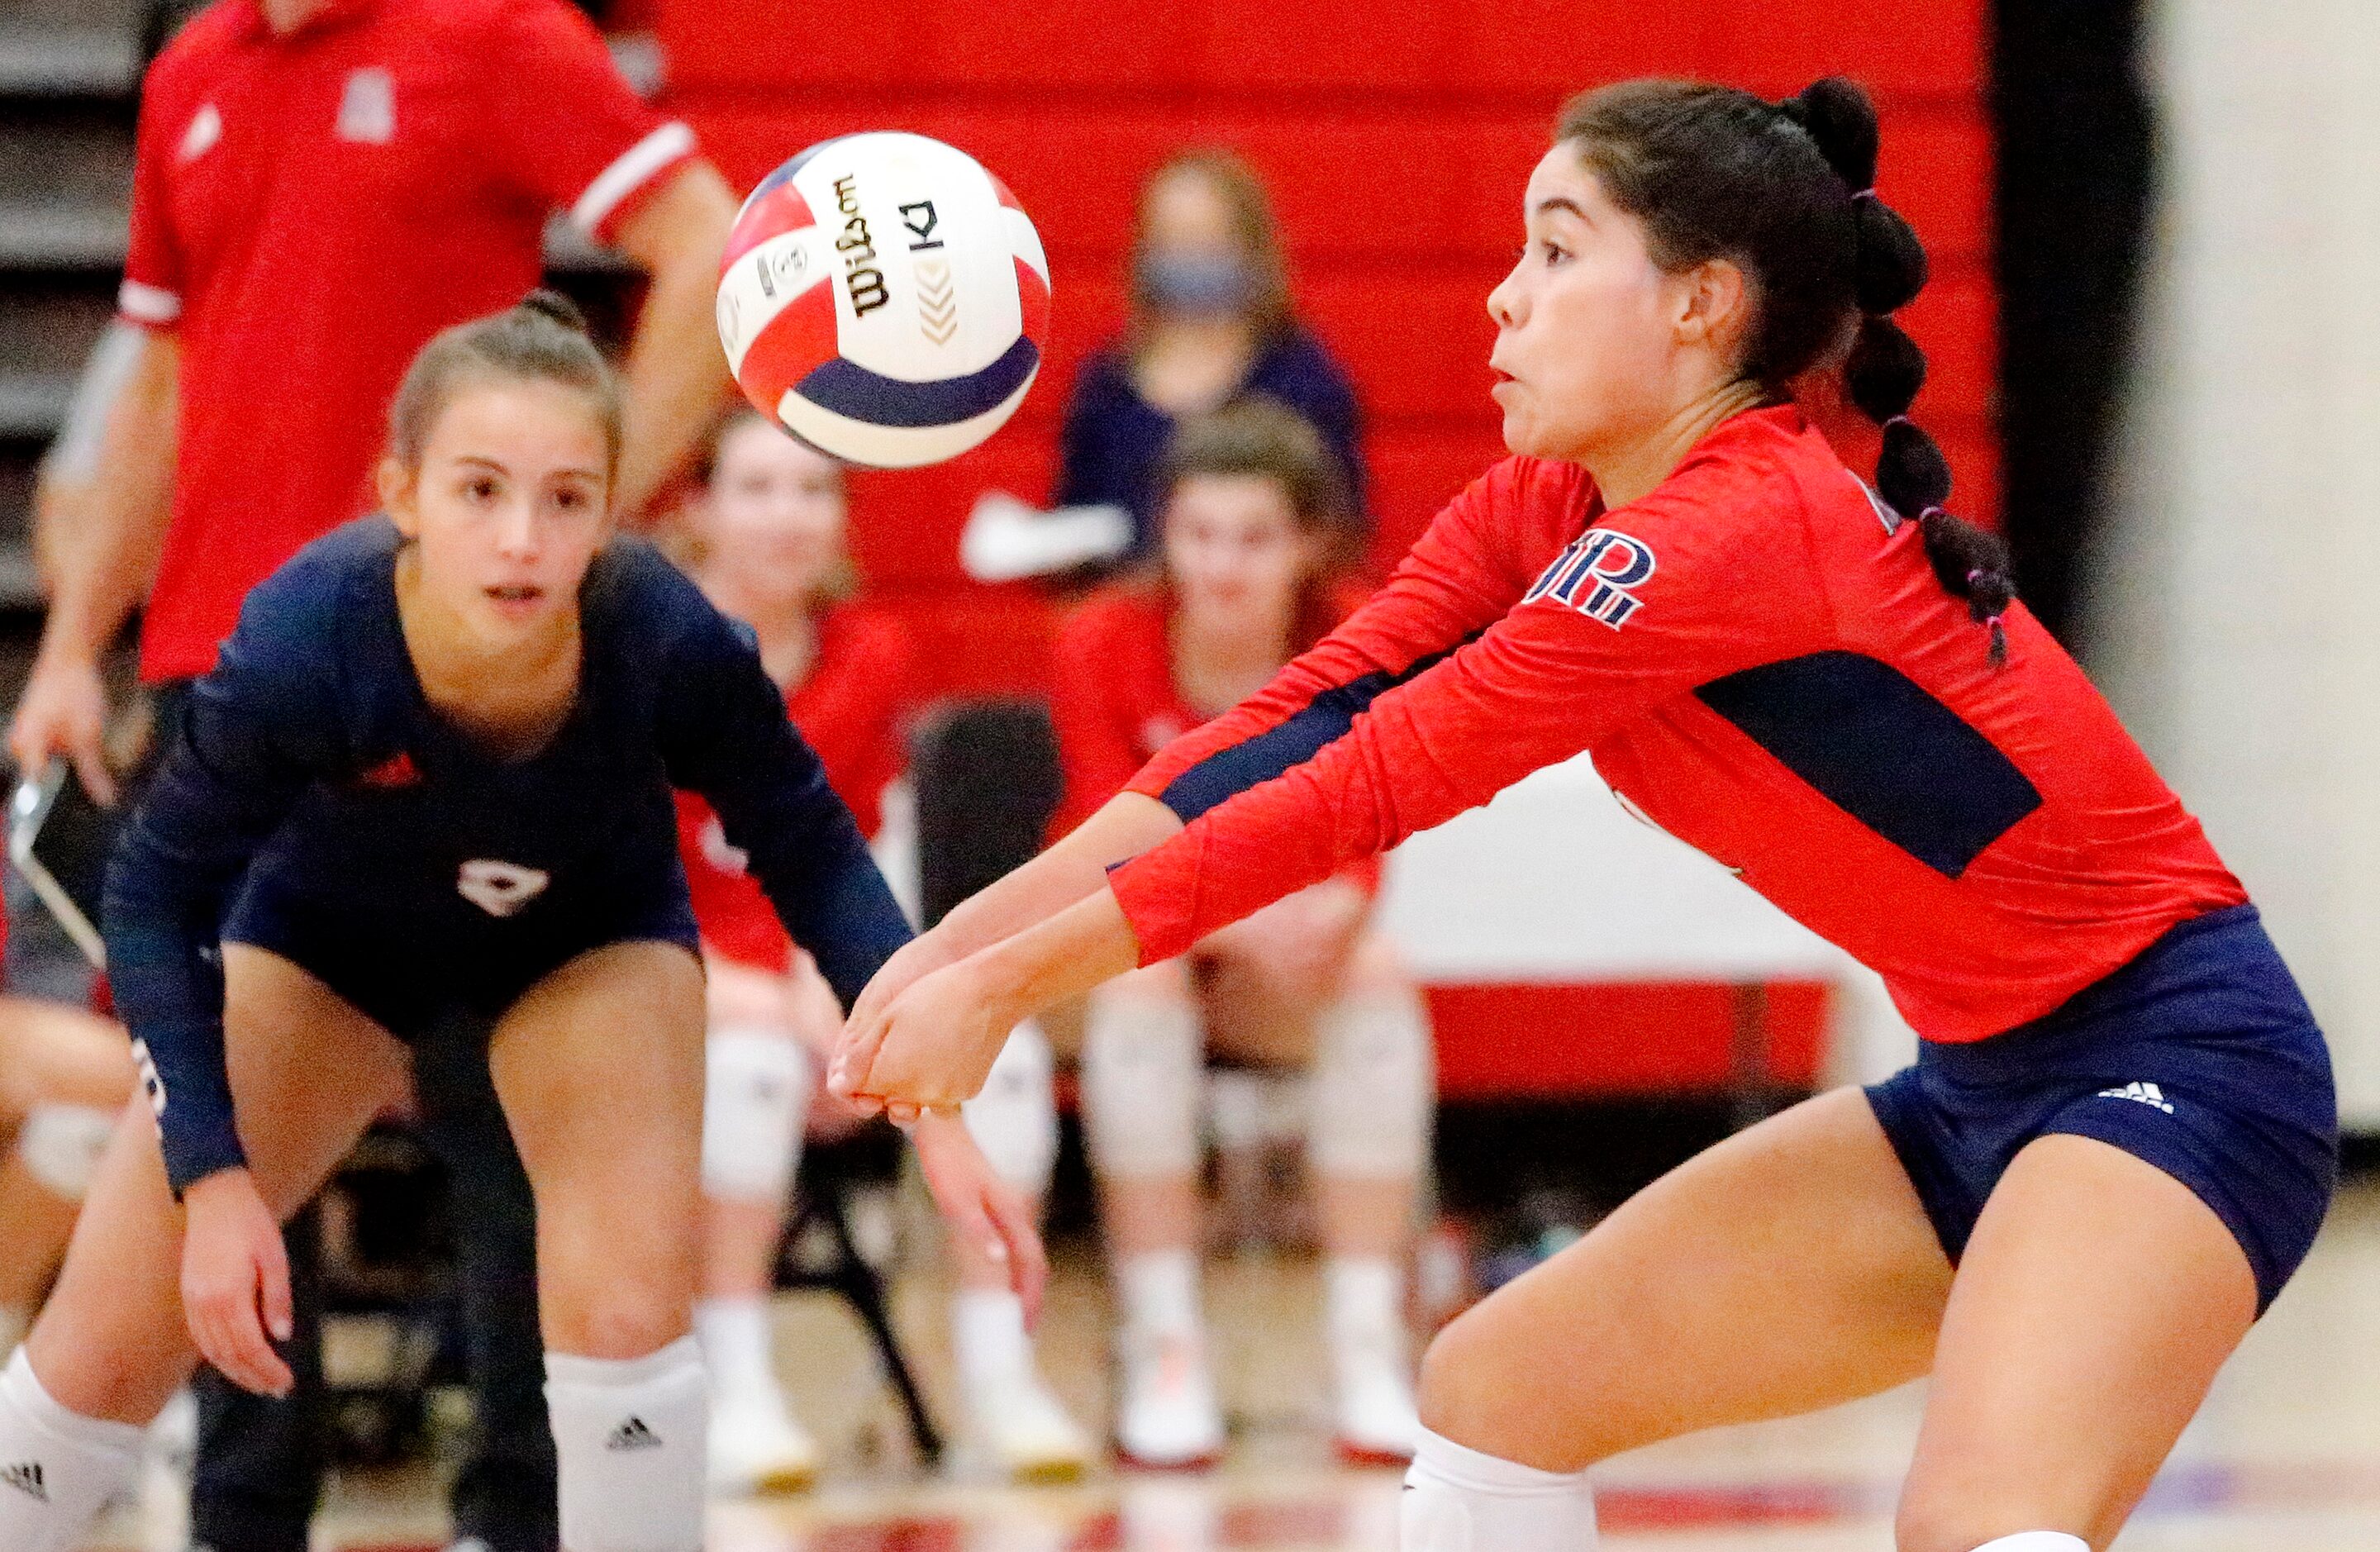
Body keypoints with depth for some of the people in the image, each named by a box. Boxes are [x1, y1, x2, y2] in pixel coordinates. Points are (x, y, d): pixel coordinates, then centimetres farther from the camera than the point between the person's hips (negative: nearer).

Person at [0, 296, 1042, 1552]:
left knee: (626, 1304, -22)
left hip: (591, 935, 0)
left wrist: (934, 1107, -27)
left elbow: (812, 858, -18)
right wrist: (212, 1177, -26)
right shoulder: (303, 642, -39)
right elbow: (160, 896, -22)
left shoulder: (669, 642, -37)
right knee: (107, 1353, -1)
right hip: (326, 927, 0)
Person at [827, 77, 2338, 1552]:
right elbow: (1296, 730, -1)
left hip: (2171, 1055, -10)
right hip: (1986, 1088, 10)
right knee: (1492, 1387, 11)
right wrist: (964, 938, -10)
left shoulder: (1731, 535, -23)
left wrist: (1011, 982, -16)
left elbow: (1364, 791, -21)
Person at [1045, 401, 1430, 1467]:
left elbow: (1354, 858, -15)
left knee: (1377, 977, -30)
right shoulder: (1103, 643, -16)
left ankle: (1369, 1349, -29)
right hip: (1105, 939, -2)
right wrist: (1237, 916, -39)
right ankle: (1162, 1351, -34)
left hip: (1280, 957, 2)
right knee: (1141, 981, -36)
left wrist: (1322, 915, -39)